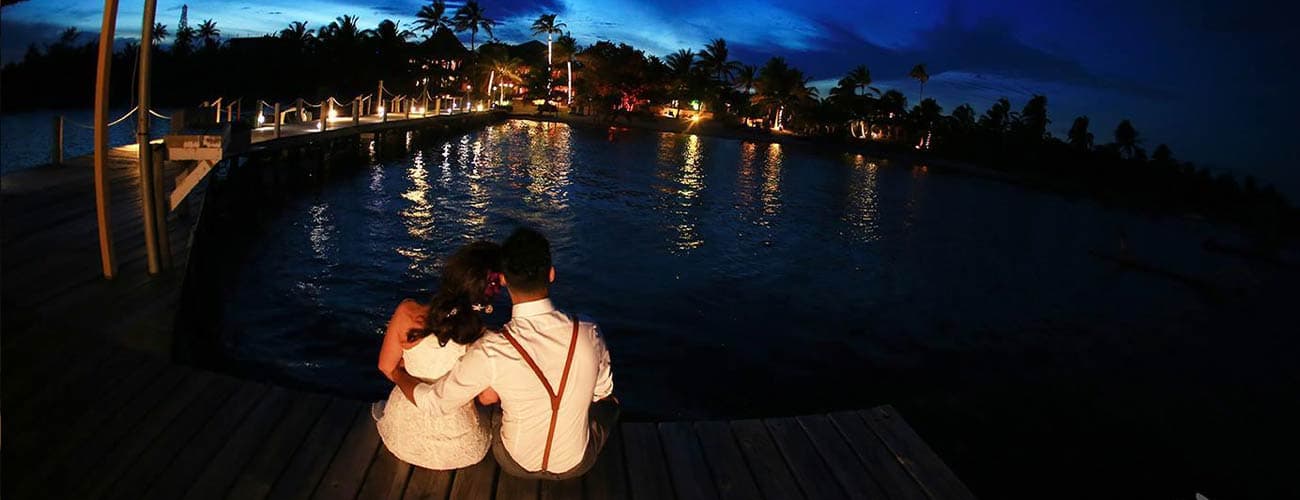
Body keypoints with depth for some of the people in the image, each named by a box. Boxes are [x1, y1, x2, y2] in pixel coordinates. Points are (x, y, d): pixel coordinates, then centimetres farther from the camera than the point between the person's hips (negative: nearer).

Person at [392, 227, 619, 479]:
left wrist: (396, 373, 6)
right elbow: (602, 391, -5)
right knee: (609, 399, 30)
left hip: (516, 464, 0)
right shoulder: (588, 335, -25)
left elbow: (433, 402, -15)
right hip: (577, 464, 0)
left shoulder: (491, 353, -30)